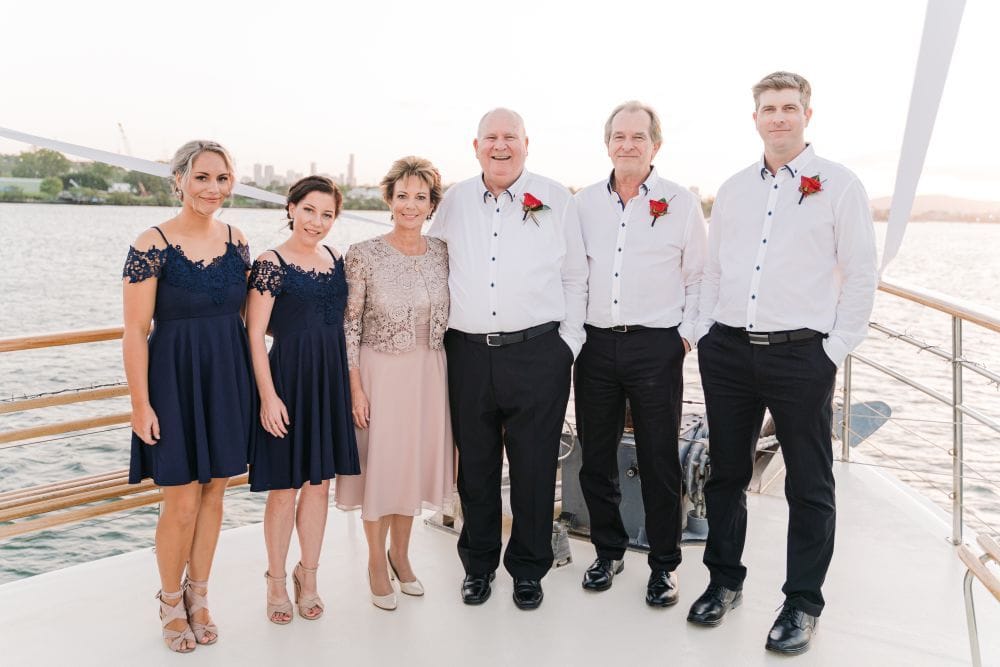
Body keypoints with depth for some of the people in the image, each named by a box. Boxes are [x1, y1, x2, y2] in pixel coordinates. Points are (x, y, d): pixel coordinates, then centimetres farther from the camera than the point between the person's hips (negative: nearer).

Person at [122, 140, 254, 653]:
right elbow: (136, 331, -11)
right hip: (175, 378, -4)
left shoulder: (235, 240, 3)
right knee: (182, 501, 1)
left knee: (213, 492, 13)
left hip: (228, 378, 5)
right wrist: (141, 404, -12)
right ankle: (171, 602, 26)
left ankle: (198, 597, 31)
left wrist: (254, 383, 9)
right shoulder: (152, 245, -12)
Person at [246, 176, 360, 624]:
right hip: (288, 378, -5)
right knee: (285, 488, 5)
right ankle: (276, 580, 24)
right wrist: (268, 396, -15)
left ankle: (308, 575, 29)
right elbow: (254, 335, -11)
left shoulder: (335, 260, 8)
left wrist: (352, 385, 11)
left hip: (331, 381, 5)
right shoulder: (271, 264, -9)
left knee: (319, 483, 12)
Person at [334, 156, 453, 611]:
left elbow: (447, 319, 8)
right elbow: (350, 325, -8)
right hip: (381, 373, -4)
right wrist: (355, 387, -11)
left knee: (415, 462, 14)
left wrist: (448, 378, 6)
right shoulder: (364, 255, -10)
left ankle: (400, 553, 35)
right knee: (380, 464, 7)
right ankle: (377, 562, 26)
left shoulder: (441, 253, 2)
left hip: (429, 374, 4)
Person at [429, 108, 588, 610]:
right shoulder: (454, 202, 10)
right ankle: (478, 564, 28)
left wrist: (569, 342, 1)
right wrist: (443, 332, 10)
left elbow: (575, 277, 7)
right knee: (475, 465, 11)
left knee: (534, 468, 5)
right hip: (468, 355, 2)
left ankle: (528, 569, 23)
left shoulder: (555, 200, 4)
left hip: (537, 353, -2)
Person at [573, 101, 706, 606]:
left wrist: (688, 333, -4)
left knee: (660, 460, 3)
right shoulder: (583, 203, 10)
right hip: (595, 343, 3)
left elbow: (700, 278, 5)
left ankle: (663, 565, 18)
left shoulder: (682, 203, 2)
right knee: (595, 456, 10)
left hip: (656, 346, -3)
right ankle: (608, 551, 28)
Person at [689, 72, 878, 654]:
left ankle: (803, 604, 21)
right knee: (727, 473, 14)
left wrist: (835, 351, -7)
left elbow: (862, 277, -2)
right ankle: (725, 580, 31)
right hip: (727, 351, 4)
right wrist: (706, 333, 8)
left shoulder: (839, 185, -1)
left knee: (809, 485, 5)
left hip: (800, 354, -4)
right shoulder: (733, 189, 13)